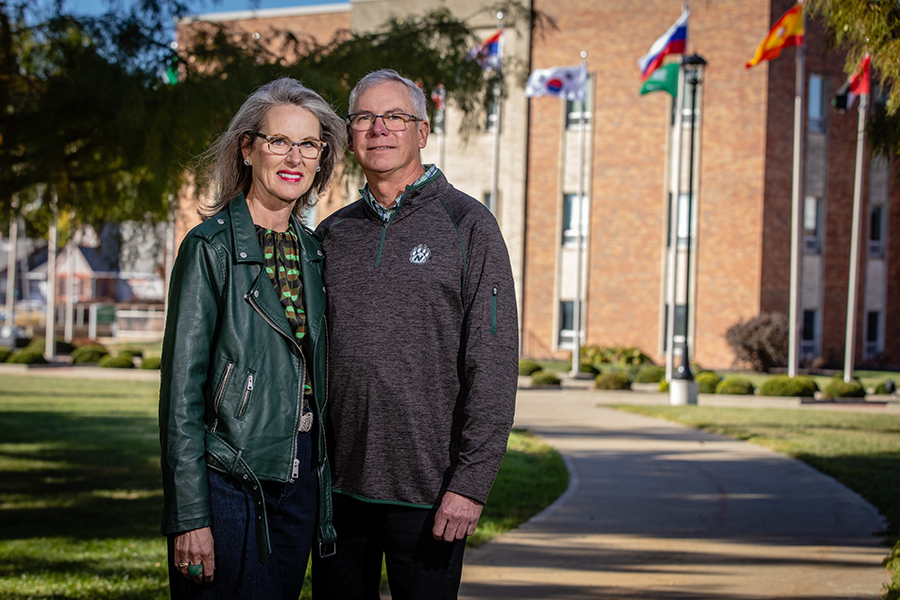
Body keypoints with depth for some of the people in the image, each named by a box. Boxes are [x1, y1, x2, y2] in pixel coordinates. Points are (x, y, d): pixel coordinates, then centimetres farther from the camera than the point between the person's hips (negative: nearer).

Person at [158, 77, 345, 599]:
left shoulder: (313, 250, 11)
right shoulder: (211, 247, -8)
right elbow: (182, 390, -11)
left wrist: (326, 486, 13)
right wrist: (190, 517, -16)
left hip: (299, 479, 6)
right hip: (230, 478, -6)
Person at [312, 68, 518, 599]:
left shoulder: (467, 225, -2)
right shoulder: (332, 233, 12)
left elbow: (494, 366, -8)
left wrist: (471, 482, -14)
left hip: (426, 491, -4)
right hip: (337, 484, 4)